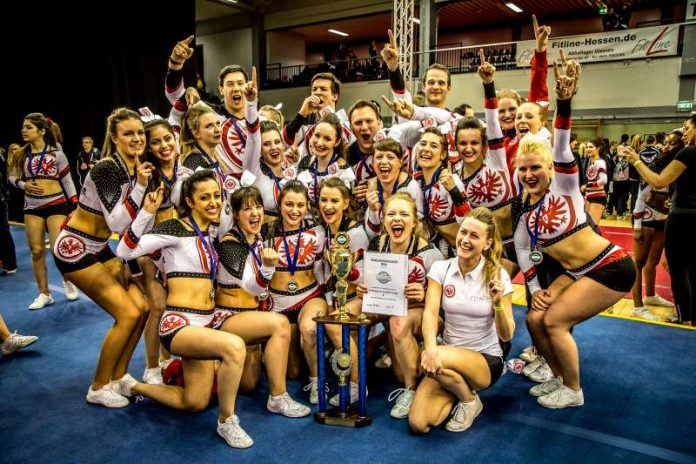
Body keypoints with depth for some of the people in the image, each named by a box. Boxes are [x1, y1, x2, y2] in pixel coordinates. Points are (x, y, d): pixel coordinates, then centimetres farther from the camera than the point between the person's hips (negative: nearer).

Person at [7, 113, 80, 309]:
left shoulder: (56, 153, -3)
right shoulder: (21, 155, 5)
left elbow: (67, 180, 0)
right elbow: (13, 177, 15)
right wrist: (24, 185, -8)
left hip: (56, 204, -4)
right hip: (32, 206, 4)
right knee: (36, 250, 4)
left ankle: (68, 281, 21)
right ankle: (44, 294, 15)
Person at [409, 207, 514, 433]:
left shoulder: (497, 275, -9)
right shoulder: (441, 268, -4)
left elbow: (506, 335, -8)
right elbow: (430, 312, -16)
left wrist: (498, 303, -27)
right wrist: (431, 349, -35)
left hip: (486, 360, -2)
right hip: (449, 356, 2)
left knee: (442, 358, -36)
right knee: (418, 423, -16)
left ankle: (470, 399, -2)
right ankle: (456, 386, 13)